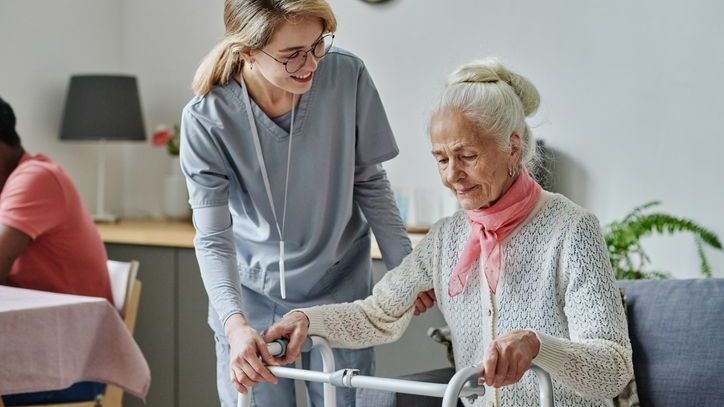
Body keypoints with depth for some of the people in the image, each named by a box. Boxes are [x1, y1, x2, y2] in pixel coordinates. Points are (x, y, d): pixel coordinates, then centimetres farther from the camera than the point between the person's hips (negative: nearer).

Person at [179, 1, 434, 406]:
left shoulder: (348, 76, -18)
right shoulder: (207, 118, -21)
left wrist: (405, 267, -1)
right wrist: (235, 323, -34)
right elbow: (213, 239, -20)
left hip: (339, 290, 1)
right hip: (251, 298, -1)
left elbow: (370, 183, -3)